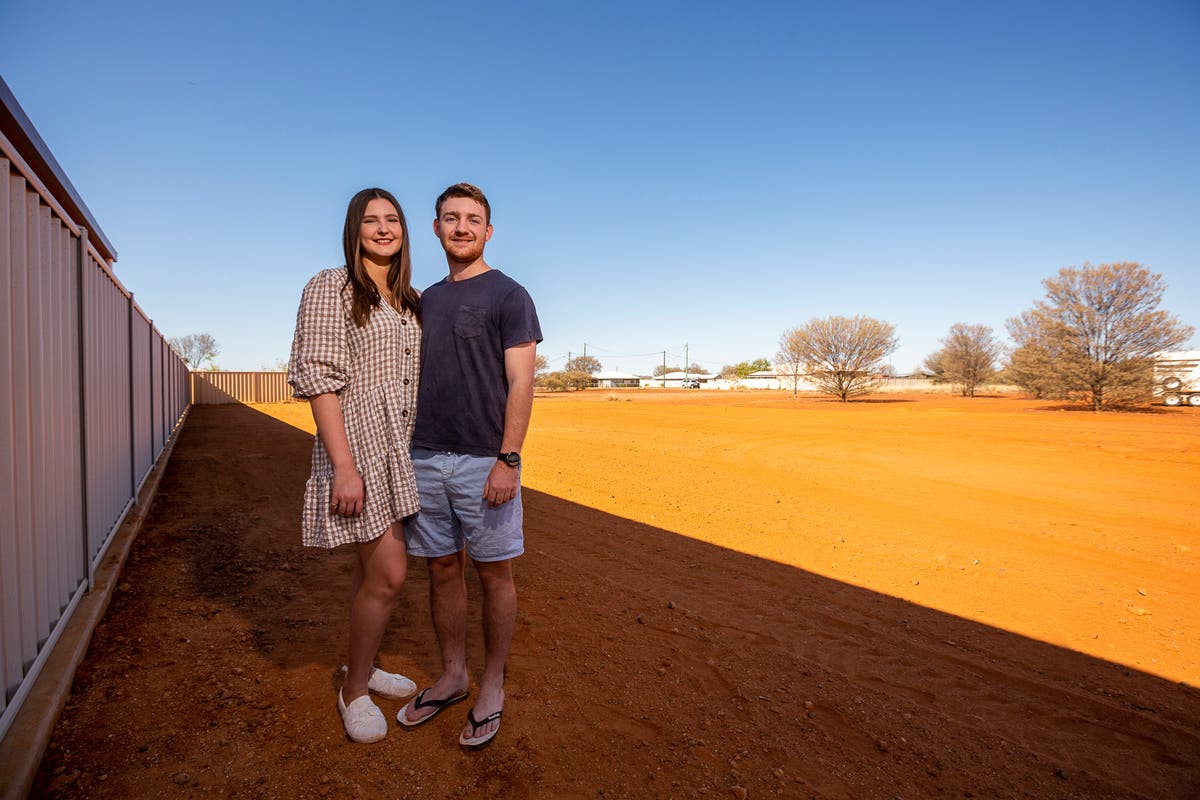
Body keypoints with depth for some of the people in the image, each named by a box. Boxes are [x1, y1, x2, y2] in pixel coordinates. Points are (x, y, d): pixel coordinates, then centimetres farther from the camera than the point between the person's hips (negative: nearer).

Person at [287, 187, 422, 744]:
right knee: (389, 574, -6)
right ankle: (354, 690, 16)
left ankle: (362, 666, 36)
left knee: (372, 565, 17)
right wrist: (344, 465, -20)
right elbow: (318, 378, -14)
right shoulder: (330, 288, -7)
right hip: (356, 442, -7)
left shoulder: (409, 300, 13)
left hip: (401, 444, 7)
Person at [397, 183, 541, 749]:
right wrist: (405, 449, 12)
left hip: (484, 462, -5)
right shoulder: (427, 299, 15)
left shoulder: (509, 296, -3)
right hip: (425, 458, 6)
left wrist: (508, 460, -18)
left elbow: (520, 384, -10)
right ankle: (452, 676, 31)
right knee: (441, 568, 13)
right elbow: (418, 381, 18)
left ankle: (492, 686, 22)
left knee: (493, 573, 6)